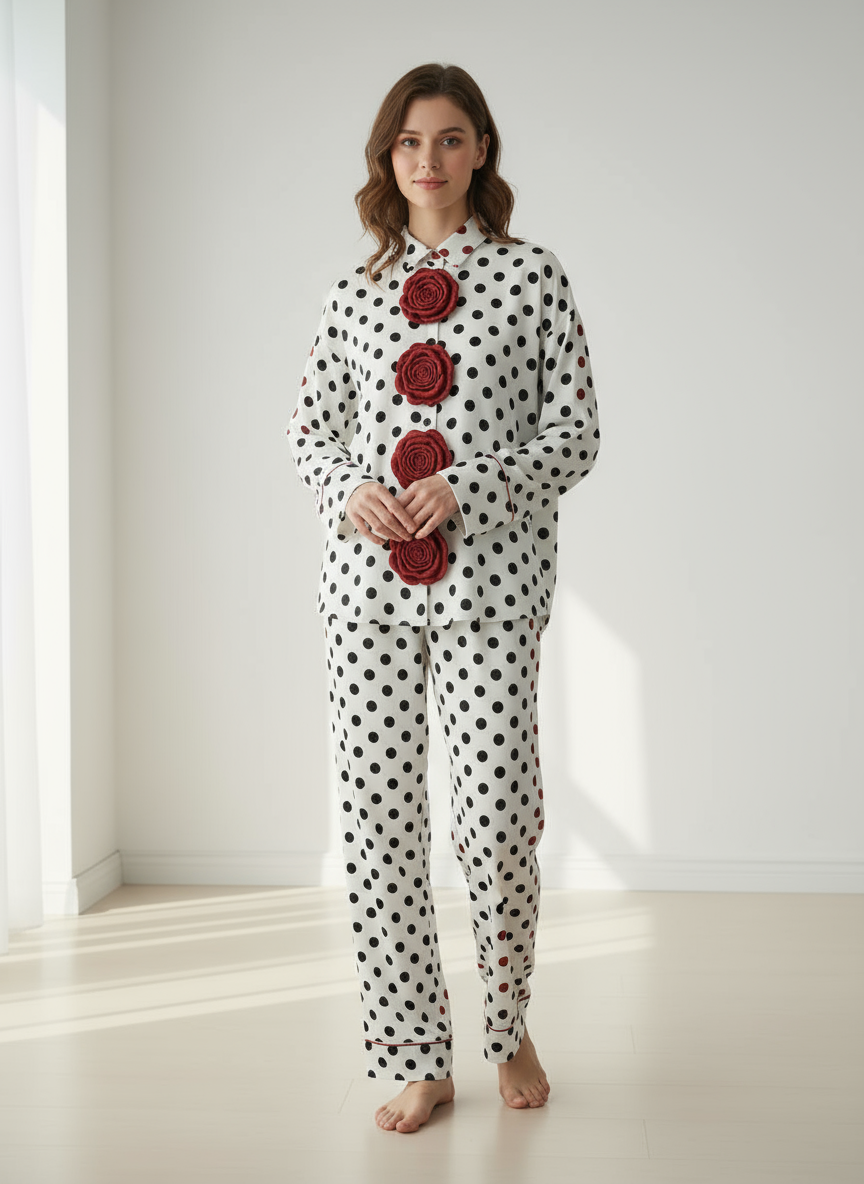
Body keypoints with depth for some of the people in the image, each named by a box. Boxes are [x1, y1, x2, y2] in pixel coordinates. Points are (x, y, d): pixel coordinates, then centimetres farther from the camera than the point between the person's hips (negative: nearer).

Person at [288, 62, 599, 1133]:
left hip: (489, 581, -3)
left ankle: (508, 1026, 26)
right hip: (368, 577, 3)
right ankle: (417, 1059, 18)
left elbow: (575, 432, 1)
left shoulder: (533, 277, 5)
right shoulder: (355, 293, 13)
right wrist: (349, 491, -6)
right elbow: (311, 428, 16)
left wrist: (467, 489, -12)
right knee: (376, 818, 2)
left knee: (496, 823, -4)